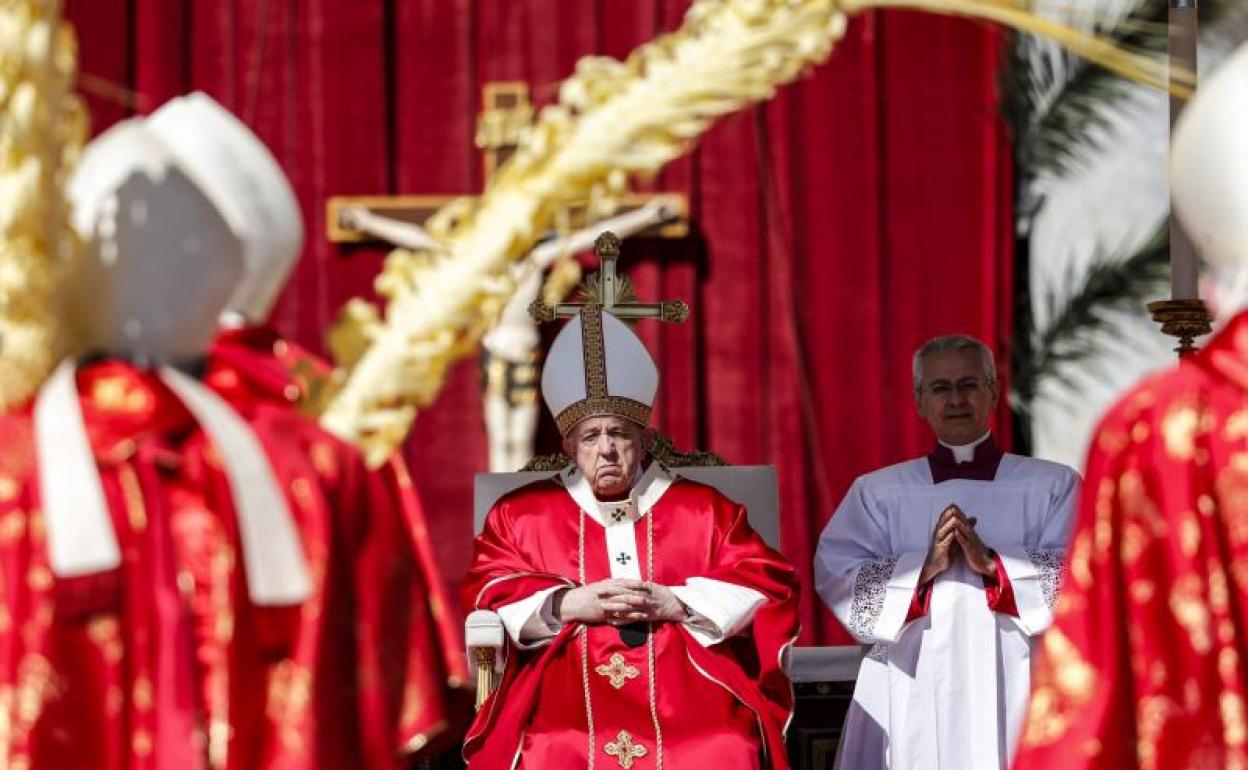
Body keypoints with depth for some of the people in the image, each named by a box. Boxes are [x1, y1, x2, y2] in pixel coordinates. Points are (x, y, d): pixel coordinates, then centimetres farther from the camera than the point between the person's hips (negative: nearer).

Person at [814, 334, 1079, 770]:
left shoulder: (1052, 486, 11)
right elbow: (834, 574, 0)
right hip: (913, 696, 1)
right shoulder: (878, 492, 13)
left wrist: (993, 564, -15)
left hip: (1014, 687, 0)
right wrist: (923, 567, -14)